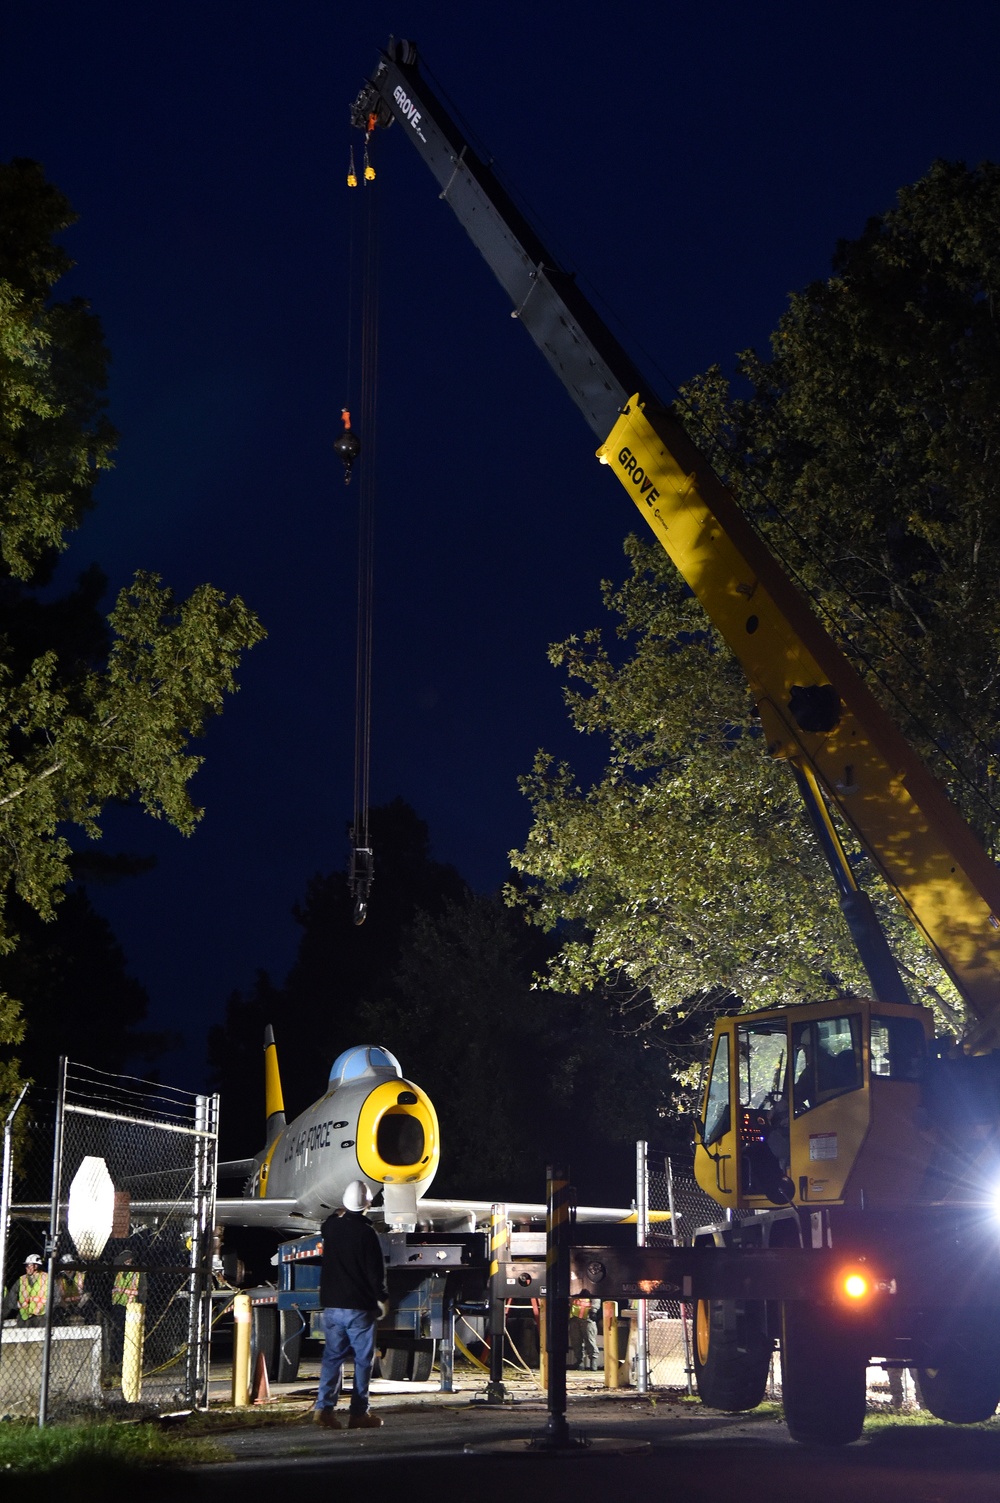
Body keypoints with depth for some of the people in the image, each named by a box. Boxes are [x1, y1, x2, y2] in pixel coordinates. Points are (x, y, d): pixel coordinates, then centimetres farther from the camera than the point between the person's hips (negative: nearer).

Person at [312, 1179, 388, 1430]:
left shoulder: (332, 1227, 3)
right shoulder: (367, 1234, -14)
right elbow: (376, 1271, -12)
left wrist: (340, 1213, 42)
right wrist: (382, 1298, 2)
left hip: (332, 1305, 5)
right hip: (360, 1307, -5)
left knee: (332, 1355, 10)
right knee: (363, 1359, 3)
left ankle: (324, 1406, -4)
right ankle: (359, 1413, 3)